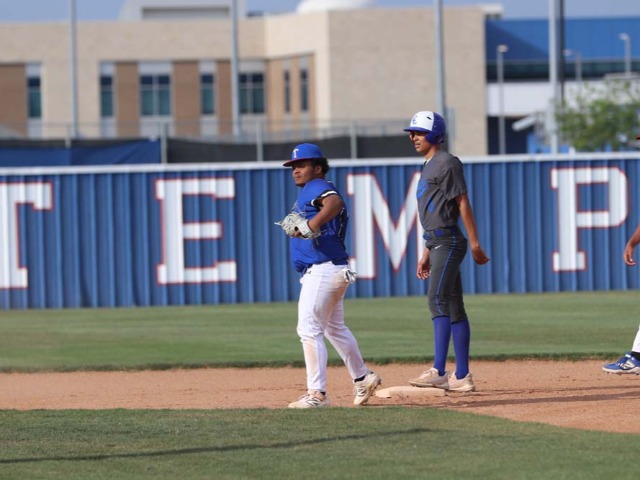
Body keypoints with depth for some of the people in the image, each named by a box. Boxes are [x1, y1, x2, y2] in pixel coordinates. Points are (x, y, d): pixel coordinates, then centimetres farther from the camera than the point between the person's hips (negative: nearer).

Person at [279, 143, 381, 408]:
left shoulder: (316, 187, -11)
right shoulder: (308, 192, 21)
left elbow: (335, 202, -33)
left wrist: (310, 226, -43)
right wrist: (296, 227, 9)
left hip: (323, 270, -11)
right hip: (335, 271, 11)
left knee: (309, 329, -11)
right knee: (335, 329, 23)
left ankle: (317, 393, -13)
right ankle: (363, 379, 34)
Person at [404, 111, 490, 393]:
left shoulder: (447, 163, -8)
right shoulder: (428, 166, 20)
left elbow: (463, 204, -13)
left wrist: (475, 245, -17)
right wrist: (427, 253, 22)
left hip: (449, 241, -10)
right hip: (437, 243, 10)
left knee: (438, 300, -17)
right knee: (453, 308, 8)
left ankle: (439, 372, -22)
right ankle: (461, 377, 8)